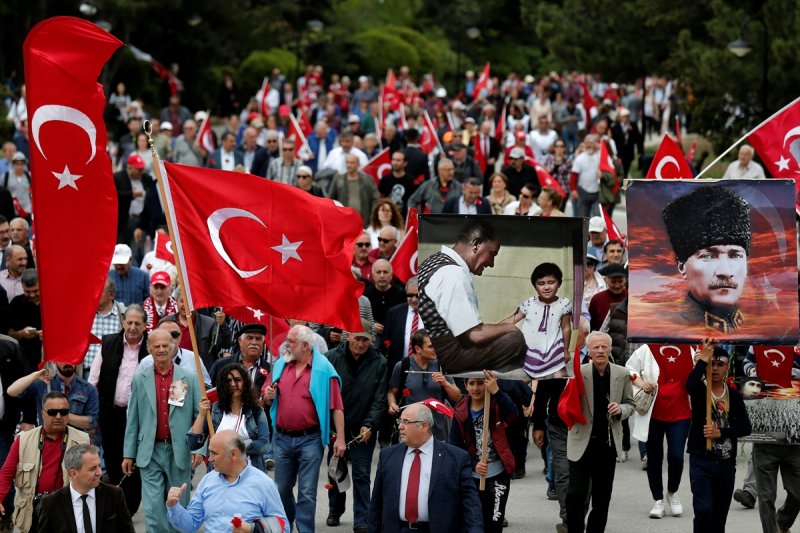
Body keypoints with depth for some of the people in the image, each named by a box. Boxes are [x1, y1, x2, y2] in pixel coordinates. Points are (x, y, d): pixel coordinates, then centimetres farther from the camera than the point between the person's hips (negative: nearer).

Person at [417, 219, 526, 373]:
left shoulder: (438, 260, 9)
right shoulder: (454, 275, -22)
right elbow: (475, 335, -22)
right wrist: (508, 327, -5)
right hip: (444, 354, -10)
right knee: (514, 339, -14)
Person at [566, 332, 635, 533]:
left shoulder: (622, 374, 1)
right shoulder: (579, 373, -7)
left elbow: (630, 404, 11)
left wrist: (620, 409, -11)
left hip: (608, 443, 3)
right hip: (582, 442, -3)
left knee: (602, 498, 11)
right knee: (576, 494, -7)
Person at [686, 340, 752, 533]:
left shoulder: (734, 396, 6)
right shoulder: (699, 390, -2)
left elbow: (746, 427, 0)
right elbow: (690, 385, -28)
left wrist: (721, 432, -13)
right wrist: (703, 359, -20)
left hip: (727, 463, 4)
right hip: (701, 461, -4)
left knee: (720, 515, 9)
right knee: (703, 510, -15)